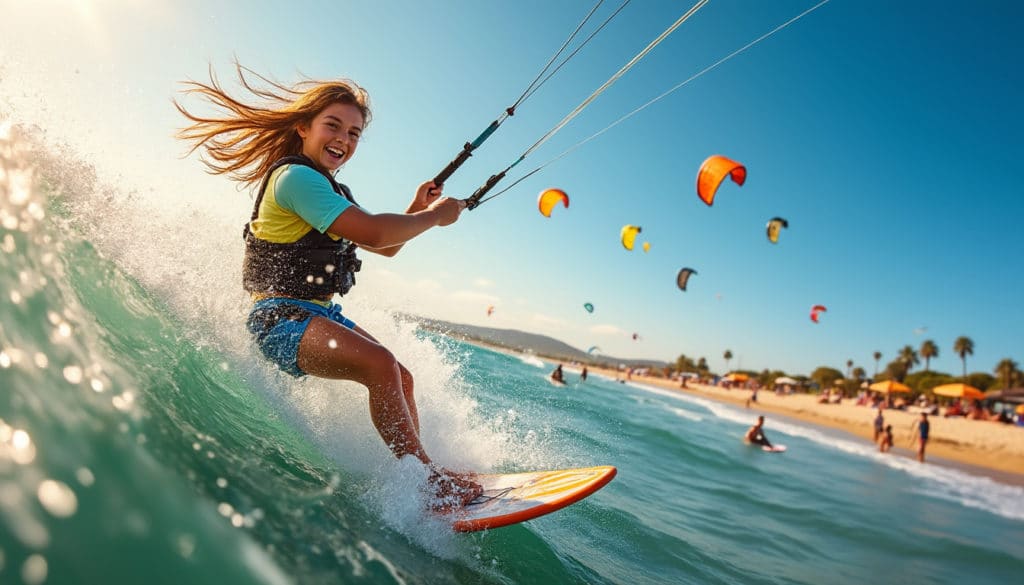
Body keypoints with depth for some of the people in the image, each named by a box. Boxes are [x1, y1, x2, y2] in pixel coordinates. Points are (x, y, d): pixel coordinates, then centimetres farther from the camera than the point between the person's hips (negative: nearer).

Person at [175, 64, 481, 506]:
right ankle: (428, 479, -19)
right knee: (380, 365, -29)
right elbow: (374, 233, -27)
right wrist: (434, 217, -13)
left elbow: (386, 248, 18)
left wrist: (416, 209, 1)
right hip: (281, 318, -10)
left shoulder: (328, 190, 16)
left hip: (320, 314, 11)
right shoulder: (295, 176, -16)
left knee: (401, 378, 5)